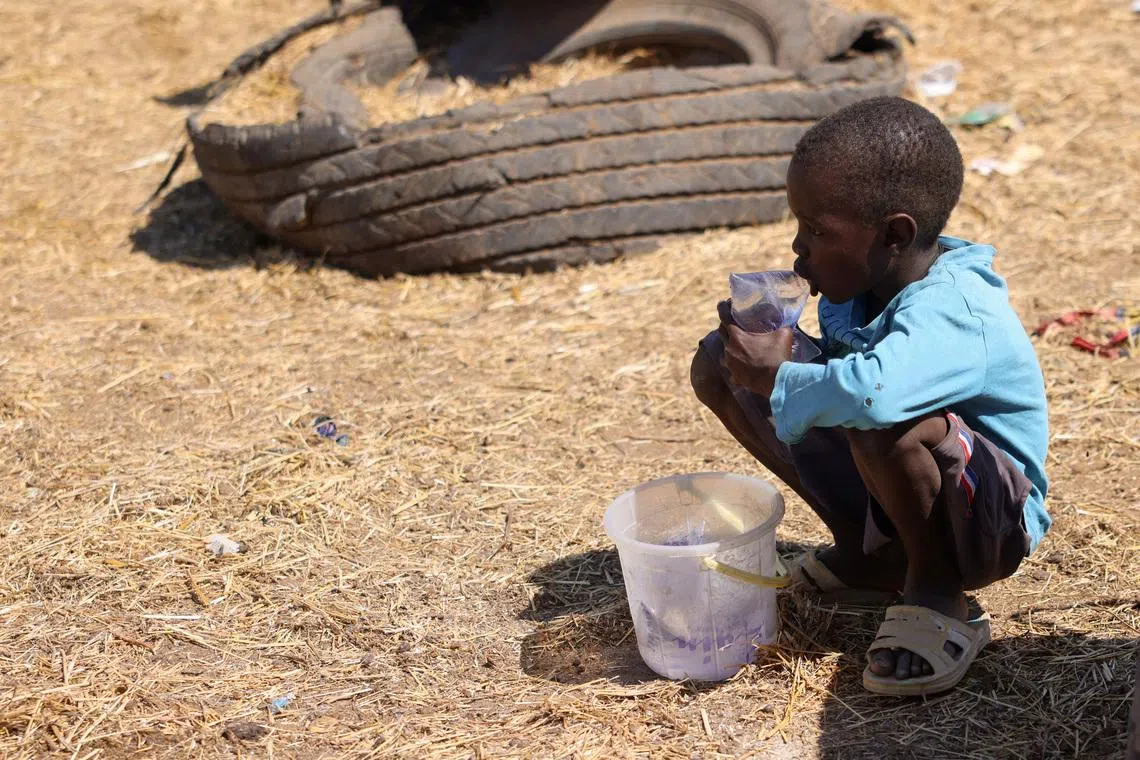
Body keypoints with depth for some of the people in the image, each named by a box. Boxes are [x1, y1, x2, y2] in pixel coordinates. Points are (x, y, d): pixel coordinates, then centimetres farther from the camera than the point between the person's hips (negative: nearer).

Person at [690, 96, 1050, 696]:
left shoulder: (950, 311, -31)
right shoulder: (858, 286, -5)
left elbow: (870, 391, -52)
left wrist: (776, 375, -33)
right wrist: (775, 343, -12)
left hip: (994, 522, -9)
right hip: (884, 498, 9)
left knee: (885, 425, -43)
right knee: (717, 364, 4)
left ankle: (938, 595, -12)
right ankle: (871, 556, 9)